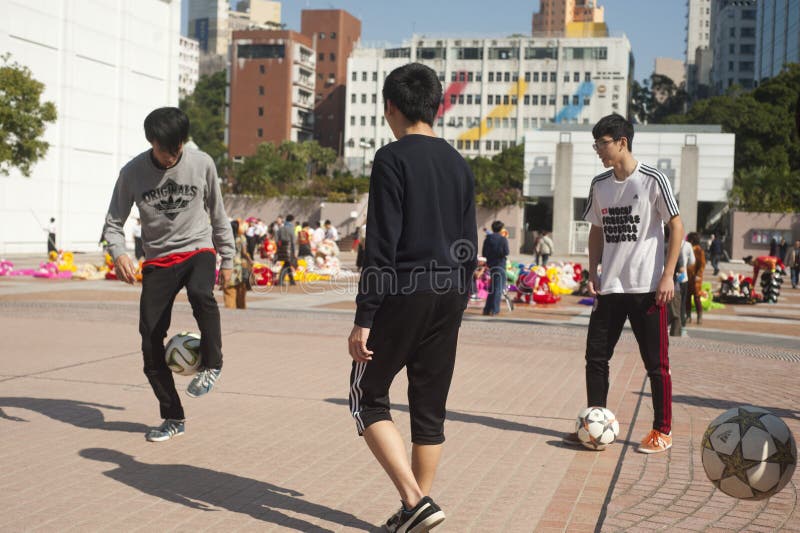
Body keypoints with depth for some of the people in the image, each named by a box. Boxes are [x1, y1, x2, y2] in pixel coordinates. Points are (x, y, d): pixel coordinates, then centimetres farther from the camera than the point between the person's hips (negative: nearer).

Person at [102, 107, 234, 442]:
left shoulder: (202, 164, -5)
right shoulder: (132, 172, -6)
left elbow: (217, 215, 7)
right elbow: (113, 223, 0)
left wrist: (227, 260, 11)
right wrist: (118, 253, -20)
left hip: (198, 249, -1)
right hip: (158, 259, 2)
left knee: (201, 295, -37)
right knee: (151, 343, -4)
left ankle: (211, 364, -12)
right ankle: (173, 418, 11)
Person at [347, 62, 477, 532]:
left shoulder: (392, 159, -9)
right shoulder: (459, 164, 12)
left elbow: (381, 245, -15)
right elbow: (469, 247, 13)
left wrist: (364, 318, -13)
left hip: (403, 295, -6)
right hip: (448, 297, 7)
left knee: (368, 398, 6)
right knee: (430, 408, 11)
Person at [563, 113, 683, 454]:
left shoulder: (652, 180, -8)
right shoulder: (599, 185, 9)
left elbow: (676, 226, -6)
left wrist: (667, 276, -12)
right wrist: (593, 272, 7)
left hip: (647, 286, -6)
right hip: (610, 287, 6)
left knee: (656, 362, 2)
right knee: (596, 356, 5)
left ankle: (663, 431, 14)